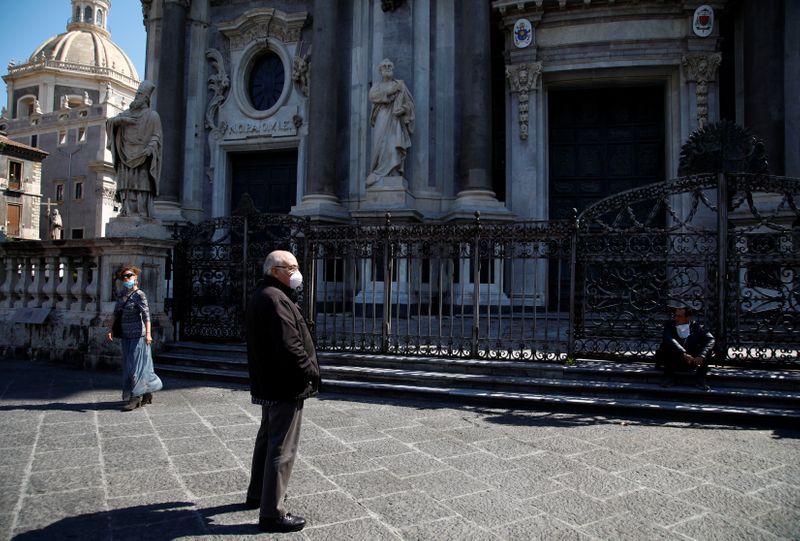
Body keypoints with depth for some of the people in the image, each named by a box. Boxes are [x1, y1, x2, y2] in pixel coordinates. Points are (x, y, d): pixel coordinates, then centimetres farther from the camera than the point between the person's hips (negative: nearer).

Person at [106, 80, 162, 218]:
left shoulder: (153, 115, 4)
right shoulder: (127, 113, 19)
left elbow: (156, 136, -3)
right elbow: (109, 122, 14)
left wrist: (150, 148, -21)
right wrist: (121, 119, -6)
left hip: (143, 158, -5)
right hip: (126, 158, 5)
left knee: (142, 188, -12)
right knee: (126, 187, -3)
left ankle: (143, 215, -15)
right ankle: (128, 212, -5)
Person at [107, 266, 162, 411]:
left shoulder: (139, 295, -11)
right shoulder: (121, 294, 10)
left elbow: (146, 315, -19)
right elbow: (116, 313, 12)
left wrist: (148, 333, -28)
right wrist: (110, 329, 3)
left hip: (138, 334, -8)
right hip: (126, 335, 8)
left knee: (136, 364, -6)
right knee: (128, 365, 11)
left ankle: (135, 398, -2)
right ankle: (147, 394, 21)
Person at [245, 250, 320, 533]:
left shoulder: (260, 297, 13)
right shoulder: (275, 299, -21)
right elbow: (290, 346, -27)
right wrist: (312, 374, -15)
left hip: (268, 383, 11)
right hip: (285, 386, -11)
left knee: (267, 439, 23)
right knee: (282, 448, -4)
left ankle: (257, 493, 39)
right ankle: (272, 513, 4)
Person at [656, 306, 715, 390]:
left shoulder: (696, 327, -5)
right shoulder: (669, 325, -7)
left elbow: (710, 339, -20)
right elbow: (669, 339, -28)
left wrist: (701, 355, -36)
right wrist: (683, 354, -41)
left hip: (692, 362, 1)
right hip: (673, 363, -1)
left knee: (708, 348, -19)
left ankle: (699, 379, -13)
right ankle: (669, 377, -17)